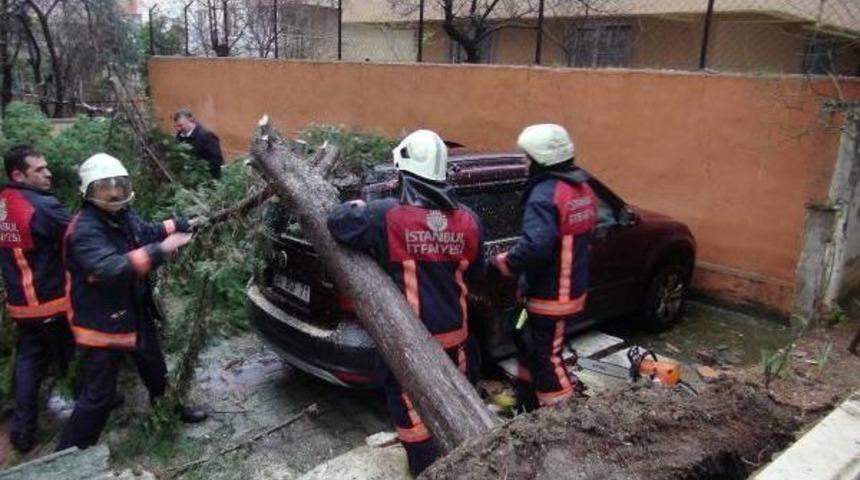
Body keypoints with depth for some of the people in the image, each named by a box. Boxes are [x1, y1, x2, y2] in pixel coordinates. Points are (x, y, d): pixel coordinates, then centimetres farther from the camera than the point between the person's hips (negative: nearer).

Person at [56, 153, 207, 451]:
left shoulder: (124, 216, -1)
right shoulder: (85, 230, -26)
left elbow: (149, 232, 18)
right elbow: (111, 268, -41)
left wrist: (182, 224, 3)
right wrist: (161, 250, -45)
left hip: (136, 313, 8)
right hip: (101, 323, -8)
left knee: (155, 369, 27)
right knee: (98, 394, 0)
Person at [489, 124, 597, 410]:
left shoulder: (546, 194, -23)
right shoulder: (582, 188, 9)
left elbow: (534, 247, -35)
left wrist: (500, 264, -22)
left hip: (551, 296, -10)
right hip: (571, 287, 10)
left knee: (547, 358, 3)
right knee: (530, 346, 22)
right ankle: (528, 404, 37)